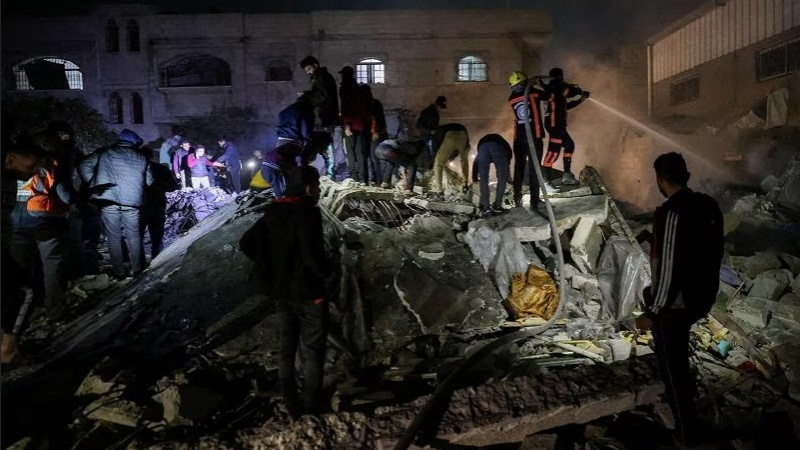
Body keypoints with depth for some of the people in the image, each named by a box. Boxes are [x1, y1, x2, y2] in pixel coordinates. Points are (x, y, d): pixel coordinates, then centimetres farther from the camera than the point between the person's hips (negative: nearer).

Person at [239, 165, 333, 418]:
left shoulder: (273, 213, 3)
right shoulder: (307, 212, -21)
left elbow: (246, 243, 6)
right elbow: (312, 253, -30)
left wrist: (272, 266, 11)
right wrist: (327, 273, -11)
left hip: (281, 291, 7)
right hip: (308, 292, -7)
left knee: (287, 348, 18)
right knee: (313, 351, 6)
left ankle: (292, 407, 29)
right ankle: (312, 411, 13)